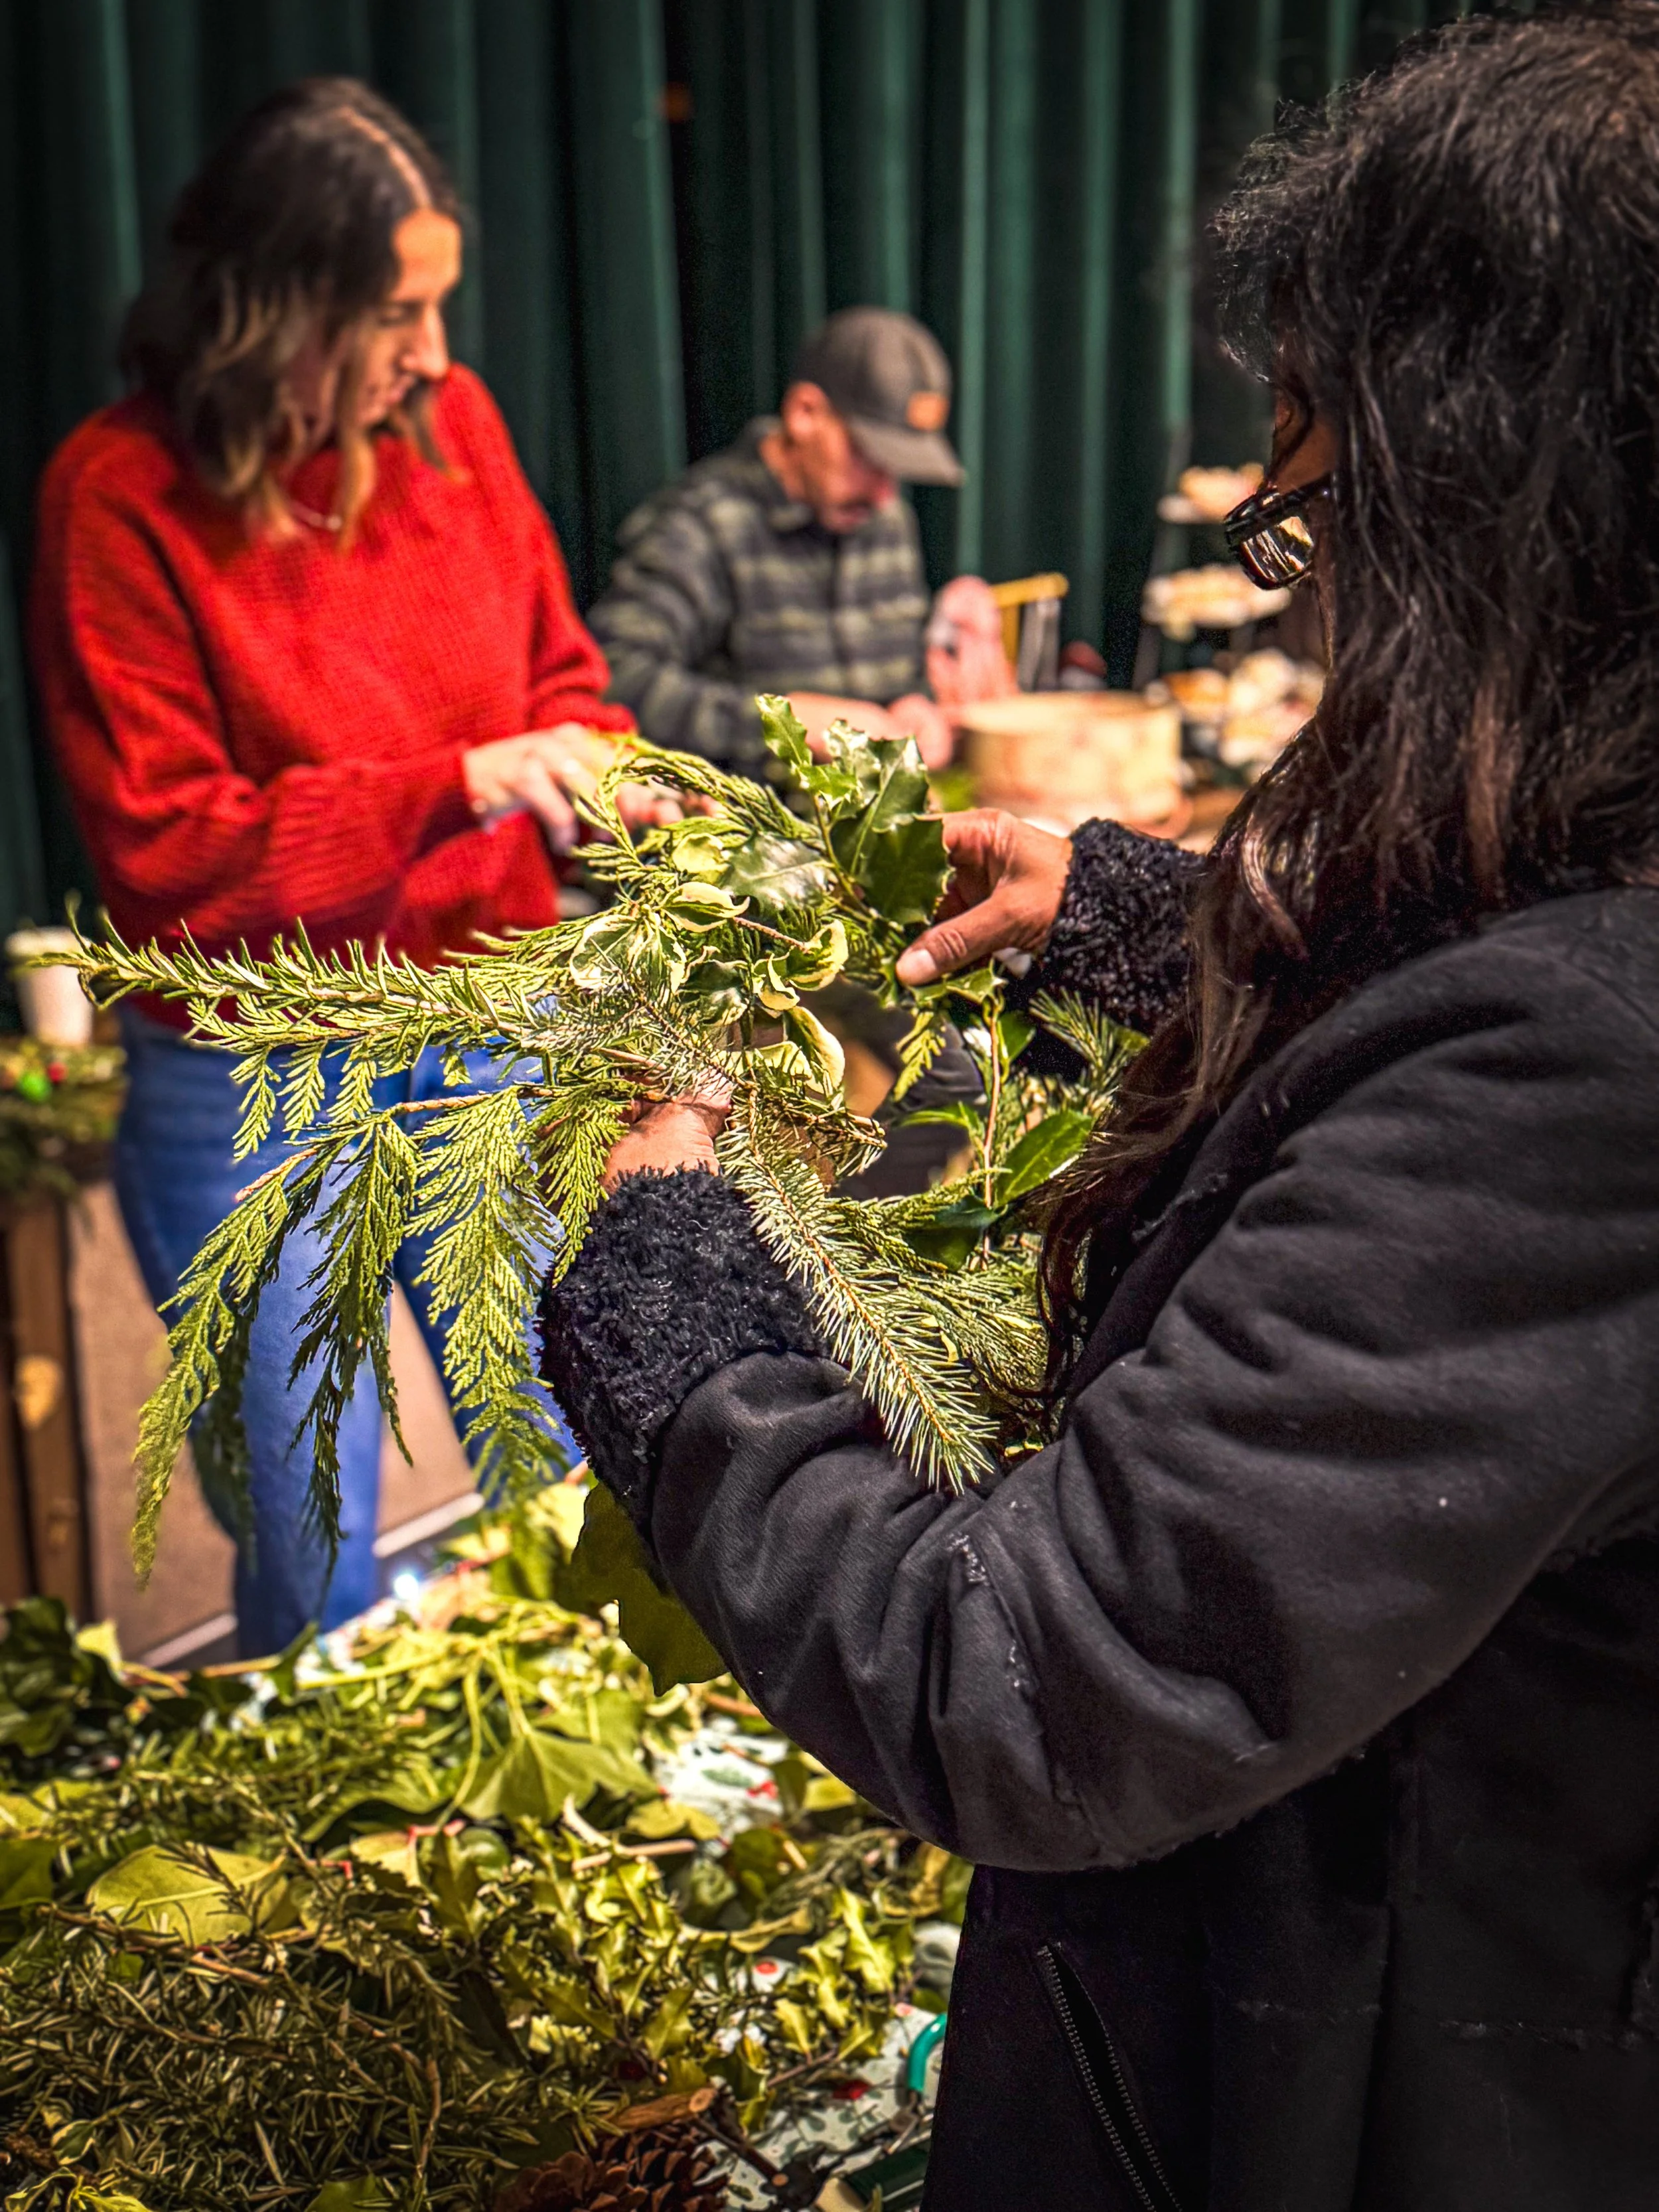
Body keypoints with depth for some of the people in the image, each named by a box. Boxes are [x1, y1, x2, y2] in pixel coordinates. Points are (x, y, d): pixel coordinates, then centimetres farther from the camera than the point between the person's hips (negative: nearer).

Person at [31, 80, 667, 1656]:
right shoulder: (122, 499, -13)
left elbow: (559, 677, 11)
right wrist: (453, 789, -24)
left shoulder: (449, 420, 0)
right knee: (312, 1557, 10)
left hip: (490, 1045, 4)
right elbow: (165, 851, -16)